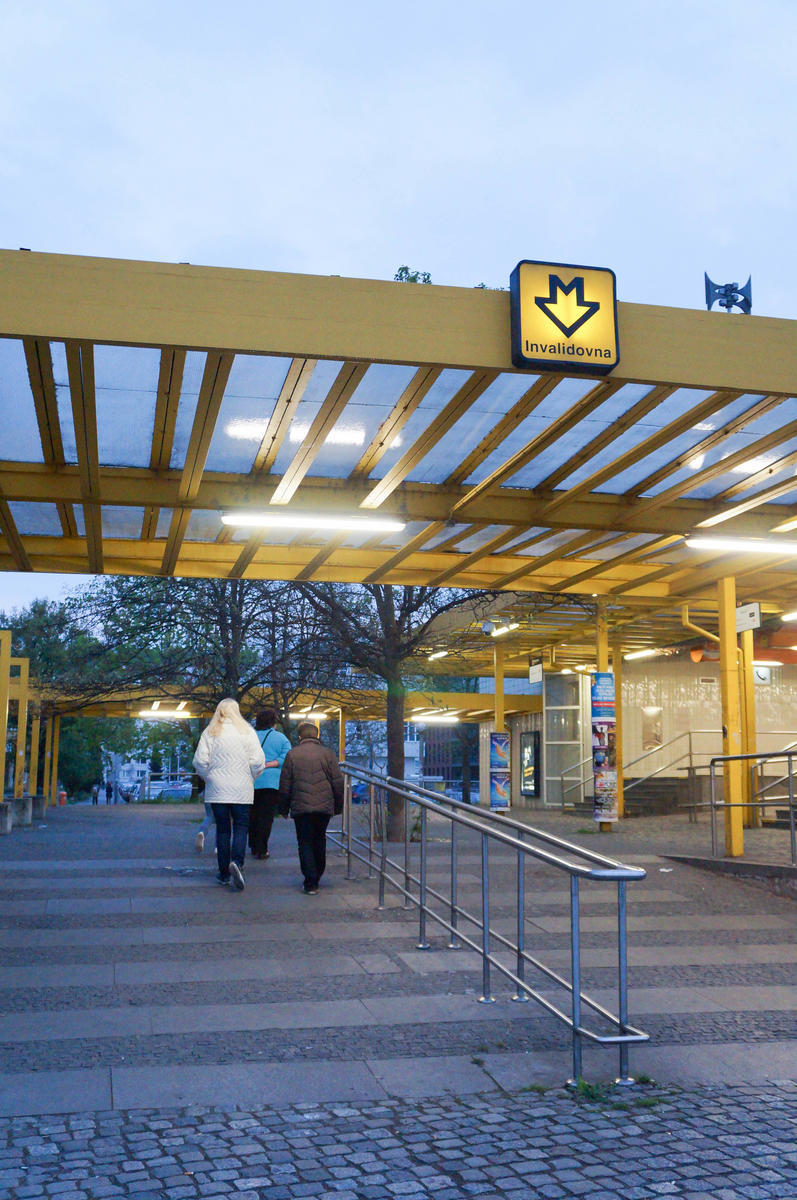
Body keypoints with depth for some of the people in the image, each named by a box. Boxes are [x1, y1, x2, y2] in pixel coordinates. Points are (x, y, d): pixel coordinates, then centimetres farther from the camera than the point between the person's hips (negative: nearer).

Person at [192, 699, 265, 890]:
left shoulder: (210, 733, 1)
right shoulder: (247, 731, 0)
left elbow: (199, 762, -4)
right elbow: (258, 762, -5)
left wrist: (208, 778, 13)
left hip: (217, 789, 1)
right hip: (242, 790, -1)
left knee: (222, 829, 8)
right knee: (241, 827, 5)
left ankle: (224, 873, 11)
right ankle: (236, 862, -19)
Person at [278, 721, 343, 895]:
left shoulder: (292, 754, 0)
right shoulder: (327, 753, 2)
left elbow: (284, 784, 2)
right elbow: (338, 782, 2)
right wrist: (338, 806, 13)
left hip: (301, 807, -2)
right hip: (324, 807, 2)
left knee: (305, 843, 3)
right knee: (319, 841, 18)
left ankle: (311, 883, -6)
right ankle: (317, 877, 30)